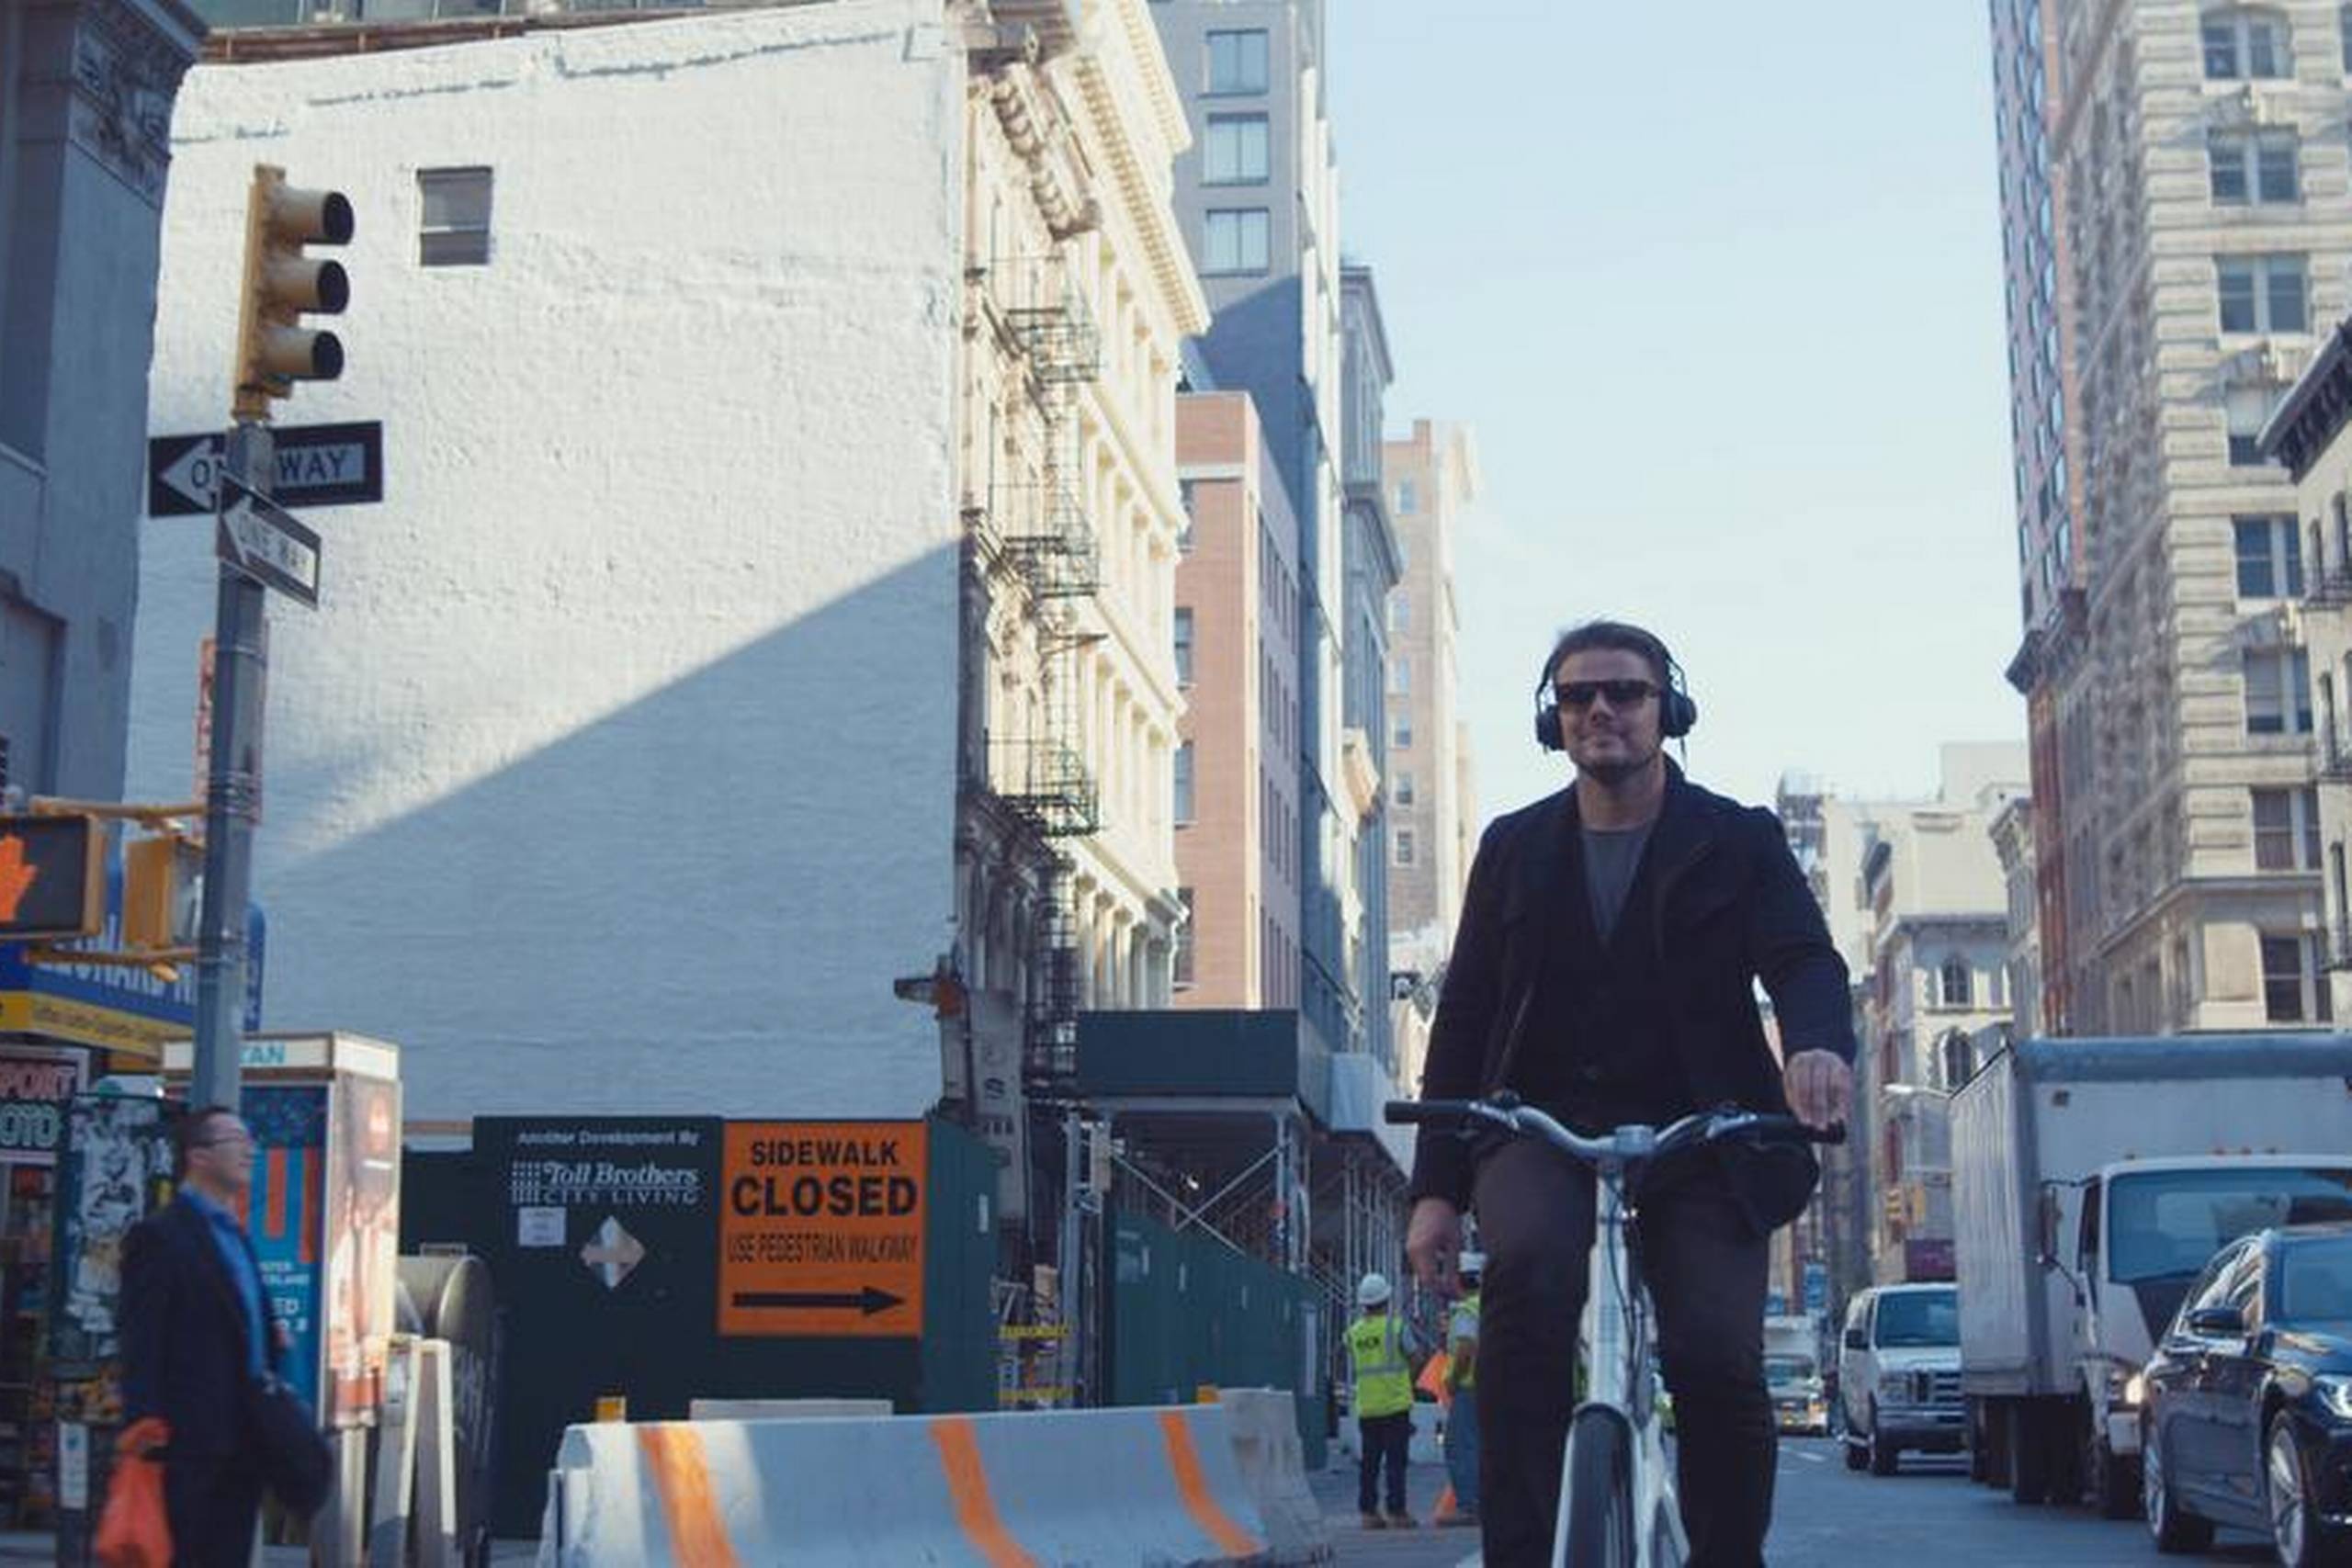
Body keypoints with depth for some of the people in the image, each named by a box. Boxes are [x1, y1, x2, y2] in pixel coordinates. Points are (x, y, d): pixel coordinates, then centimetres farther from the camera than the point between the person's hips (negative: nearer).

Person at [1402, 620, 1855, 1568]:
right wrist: (1436, 1187, 3)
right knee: (1528, 1262, -32)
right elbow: (1463, 1019, 11)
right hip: (1543, 1133, 1)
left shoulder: (1739, 841, 9)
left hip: (1699, 1136, 0)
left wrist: (1819, 1044, -31)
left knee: (1717, 1357, -20)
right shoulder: (1515, 848, 13)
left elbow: (1803, 958, -6)